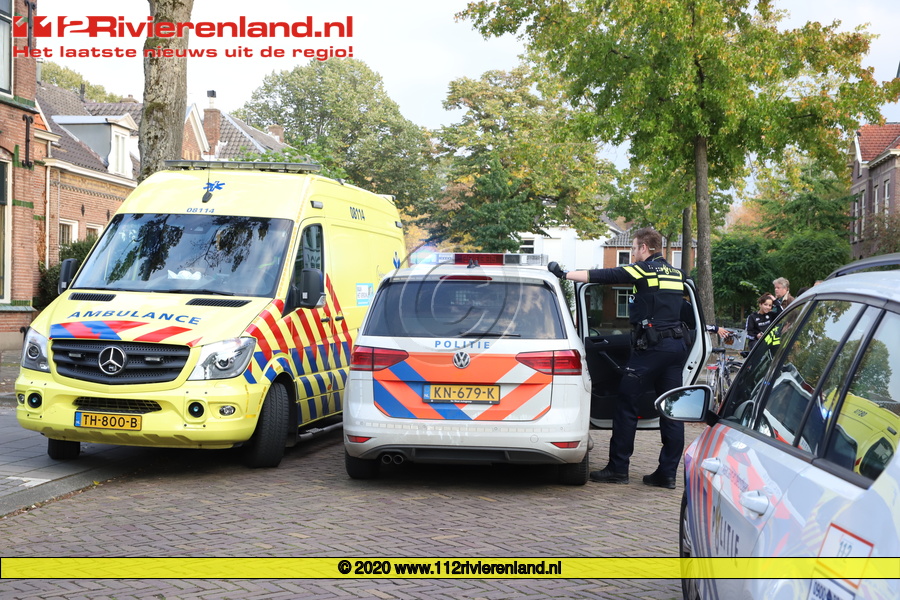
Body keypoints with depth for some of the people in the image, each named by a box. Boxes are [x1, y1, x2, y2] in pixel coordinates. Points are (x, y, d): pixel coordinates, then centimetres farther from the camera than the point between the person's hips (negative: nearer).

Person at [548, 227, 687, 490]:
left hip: (651, 346, -7)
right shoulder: (676, 274, 16)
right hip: (677, 345, 7)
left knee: (626, 404, 0)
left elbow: (602, 276, -5)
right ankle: (668, 473, 7)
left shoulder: (644, 270, -5)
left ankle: (618, 468, 2)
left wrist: (565, 274, 2)